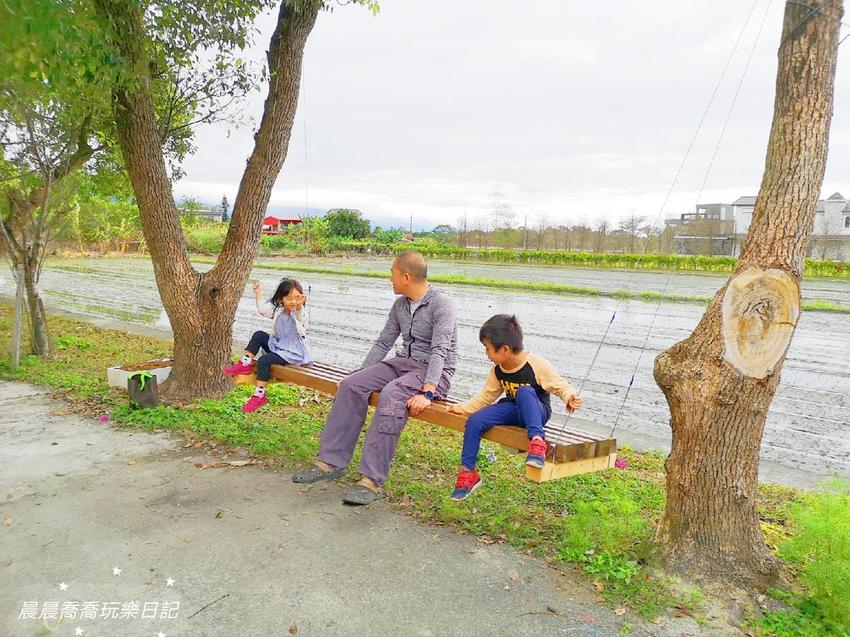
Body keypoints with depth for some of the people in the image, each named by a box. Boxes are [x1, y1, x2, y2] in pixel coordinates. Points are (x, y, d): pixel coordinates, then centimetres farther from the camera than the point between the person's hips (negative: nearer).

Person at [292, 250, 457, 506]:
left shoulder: (441, 304, -12)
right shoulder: (400, 305, 12)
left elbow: (440, 352, -23)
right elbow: (383, 343, 17)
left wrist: (427, 392, -33)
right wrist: (361, 374, 8)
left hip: (434, 372, -7)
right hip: (402, 363, 7)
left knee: (390, 396, -36)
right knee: (351, 385, -15)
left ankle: (372, 480, -33)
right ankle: (331, 461, -11)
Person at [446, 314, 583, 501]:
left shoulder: (537, 365, -18)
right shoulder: (498, 370, 1)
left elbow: (560, 386, -13)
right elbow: (487, 396, 13)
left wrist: (570, 397, -34)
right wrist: (462, 408, 7)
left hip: (537, 412, -6)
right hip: (512, 410, 6)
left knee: (524, 392, -39)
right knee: (474, 421, -16)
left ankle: (537, 441, -46)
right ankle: (468, 472, -5)